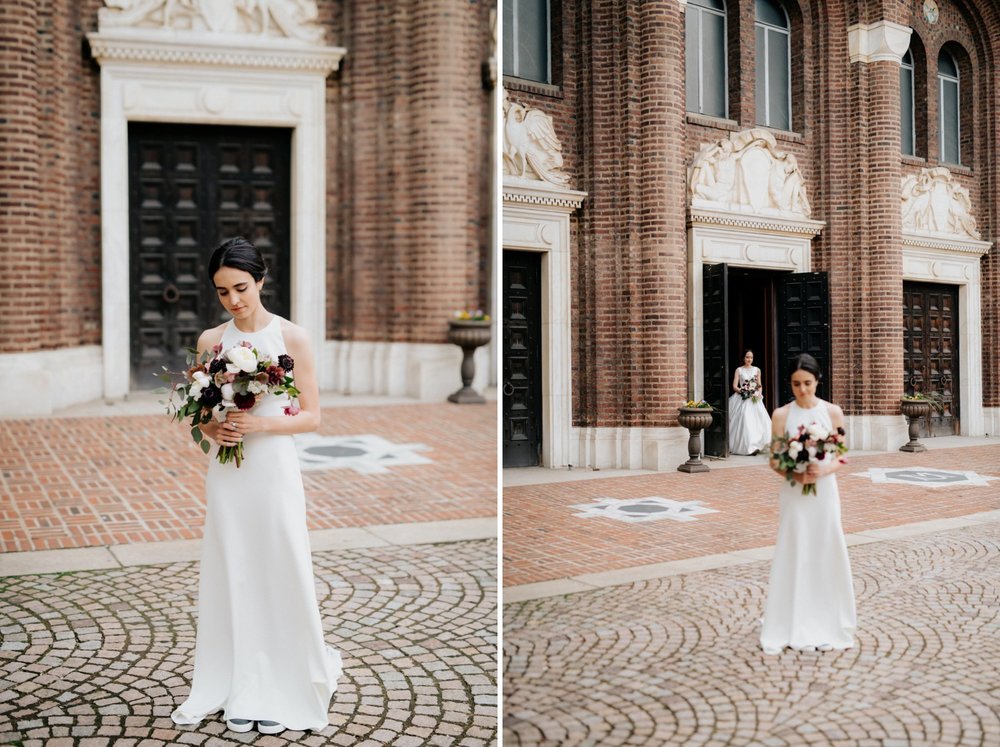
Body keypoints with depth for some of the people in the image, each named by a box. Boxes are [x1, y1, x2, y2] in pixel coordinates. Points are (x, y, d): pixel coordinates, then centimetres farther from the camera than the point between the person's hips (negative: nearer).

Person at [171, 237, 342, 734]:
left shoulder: (291, 337, -3)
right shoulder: (211, 341, 6)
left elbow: (311, 416, -3)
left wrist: (262, 423, -18)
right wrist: (212, 429, -9)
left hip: (274, 469, -3)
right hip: (226, 472, 3)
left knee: (281, 575, 2)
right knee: (232, 577, 8)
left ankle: (284, 690, 18)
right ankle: (243, 689, 22)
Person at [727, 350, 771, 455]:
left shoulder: (757, 370, 13)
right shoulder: (739, 370, 5)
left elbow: (759, 386, 15)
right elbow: (734, 386, 0)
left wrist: (759, 393, -5)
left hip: (754, 398, 3)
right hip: (742, 398, -2)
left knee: (757, 420, -9)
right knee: (745, 420, -15)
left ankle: (755, 445, -2)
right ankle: (746, 446, -14)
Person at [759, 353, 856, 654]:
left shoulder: (832, 412, 0)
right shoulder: (782, 415, -2)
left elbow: (841, 457, 3)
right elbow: (774, 460, 0)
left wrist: (824, 470, -16)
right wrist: (794, 473, -18)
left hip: (824, 491, 1)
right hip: (794, 493, -1)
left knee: (826, 554, 5)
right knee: (793, 555, 1)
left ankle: (827, 627, 18)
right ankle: (793, 628, 10)